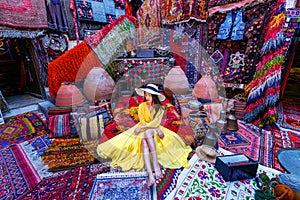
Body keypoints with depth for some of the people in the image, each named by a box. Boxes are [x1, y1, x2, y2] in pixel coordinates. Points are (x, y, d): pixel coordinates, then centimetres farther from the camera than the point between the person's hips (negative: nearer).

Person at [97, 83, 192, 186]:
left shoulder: (159, 108, -4)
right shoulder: (142, 106, -2)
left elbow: (156, 123, -14)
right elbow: (142, 122, -6)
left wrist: (142, 127, -24)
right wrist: (157, 129, -16)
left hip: (155, 130, -1)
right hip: (143, 131, 1)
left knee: (148, 133, -35)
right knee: (144, 142, -32)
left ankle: (156, 166, -34)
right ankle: (150, 175, -39)